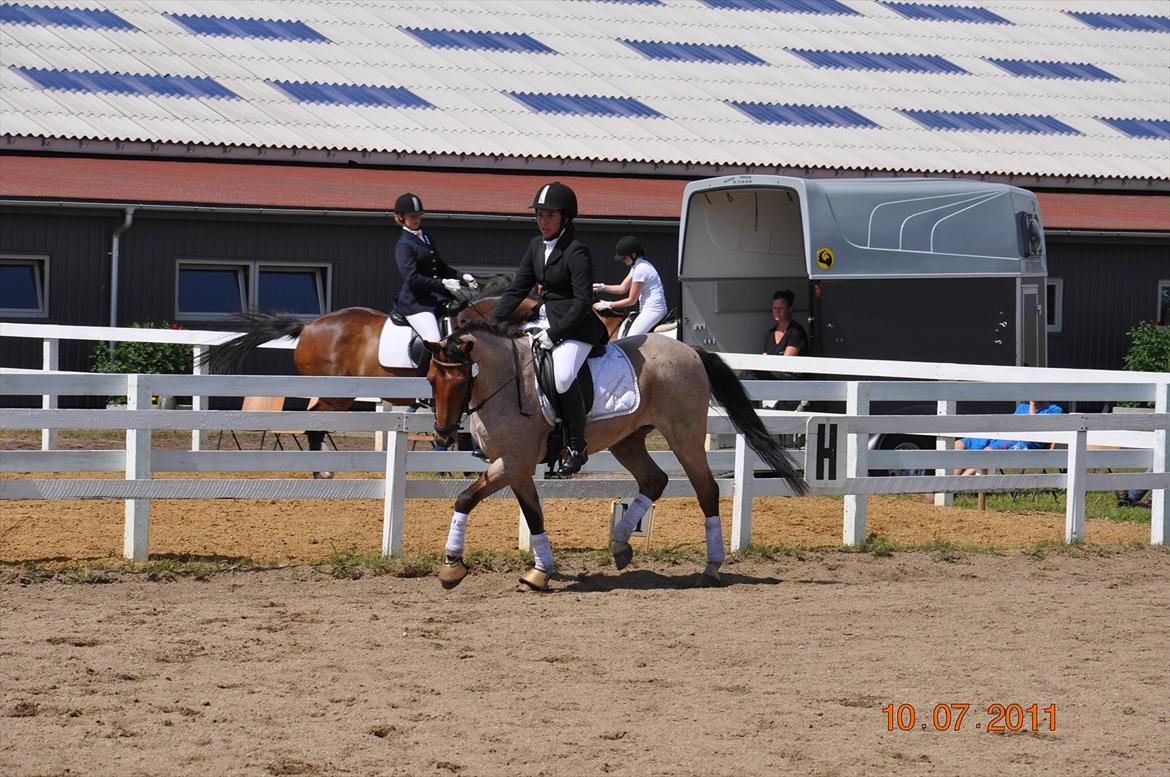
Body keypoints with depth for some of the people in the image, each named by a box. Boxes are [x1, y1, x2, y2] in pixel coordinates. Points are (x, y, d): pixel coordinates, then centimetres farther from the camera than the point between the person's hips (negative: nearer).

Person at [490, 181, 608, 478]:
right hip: (543, 321, 9)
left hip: (575, 327, -9)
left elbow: (583, 300, -17)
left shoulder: (576, 252, -14)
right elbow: (517, 288, 13)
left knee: (562, 377, -32)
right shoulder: (537, 246, 10)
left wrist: (555, 333, -21)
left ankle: (576, 447, -17)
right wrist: (491, 324, 4)